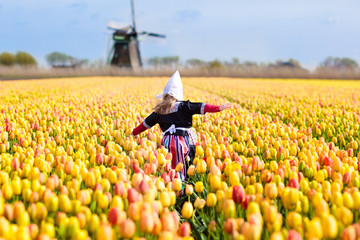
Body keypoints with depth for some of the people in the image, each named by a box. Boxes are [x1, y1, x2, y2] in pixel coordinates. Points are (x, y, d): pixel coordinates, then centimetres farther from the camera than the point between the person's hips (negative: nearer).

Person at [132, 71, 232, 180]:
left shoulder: (159, 110, 14)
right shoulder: (183, 106, 2)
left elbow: (146, 123, 23)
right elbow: (200, 107, -6)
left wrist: (133, 133, 37)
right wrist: (219, 108, -10)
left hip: (167, 141, 3)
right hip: (182, 141, -3)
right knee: (181, 172, -1)